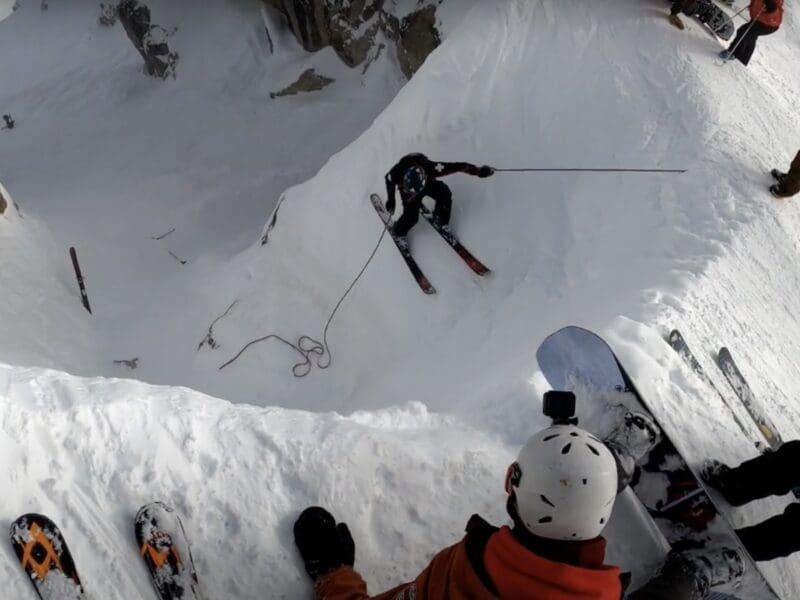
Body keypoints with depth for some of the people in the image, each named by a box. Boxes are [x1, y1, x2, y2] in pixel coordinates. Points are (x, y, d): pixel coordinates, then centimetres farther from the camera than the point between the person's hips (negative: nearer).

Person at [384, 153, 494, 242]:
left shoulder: (431, 169, -45)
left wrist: (478, 171, -36)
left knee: (445, 194, -24)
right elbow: (388, 180, -13)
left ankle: (442, 223, 4)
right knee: (411, 216, -17)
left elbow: (458, 166, -37)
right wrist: (390, 200, -3)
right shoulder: (395, 174, -41)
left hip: (429, 182, 1)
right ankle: (398, 233, 16)